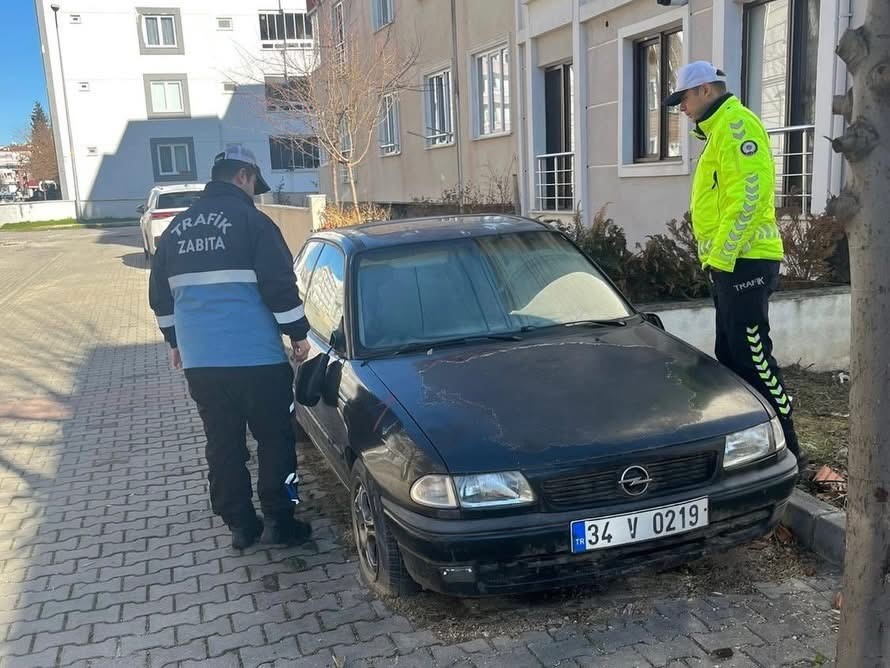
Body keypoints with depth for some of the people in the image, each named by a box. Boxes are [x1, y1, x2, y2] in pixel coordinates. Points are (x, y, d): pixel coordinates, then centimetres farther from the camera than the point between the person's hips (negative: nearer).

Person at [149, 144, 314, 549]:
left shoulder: (176, 228, 14)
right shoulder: (250, 220, -6)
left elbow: (160, 295, 21)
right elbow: (279, 285, -10)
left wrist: (175, 341, 31)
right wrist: (297, 333, 0)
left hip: (199, 361, 6)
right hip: (255, 357, -6)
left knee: (223, 445, 13)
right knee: (275, 440, 8)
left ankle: (240, 525, 21)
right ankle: (278, 522, 12)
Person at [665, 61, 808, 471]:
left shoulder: (736, 124, -11)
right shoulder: (720, 131, 20)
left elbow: (748, 196, -22)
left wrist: (720, 255, -21)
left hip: (743, 261, -11)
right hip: (730, 262, 11)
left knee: (751, 356, -8)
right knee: (731, 355, 14)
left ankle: (786, 448, -1)